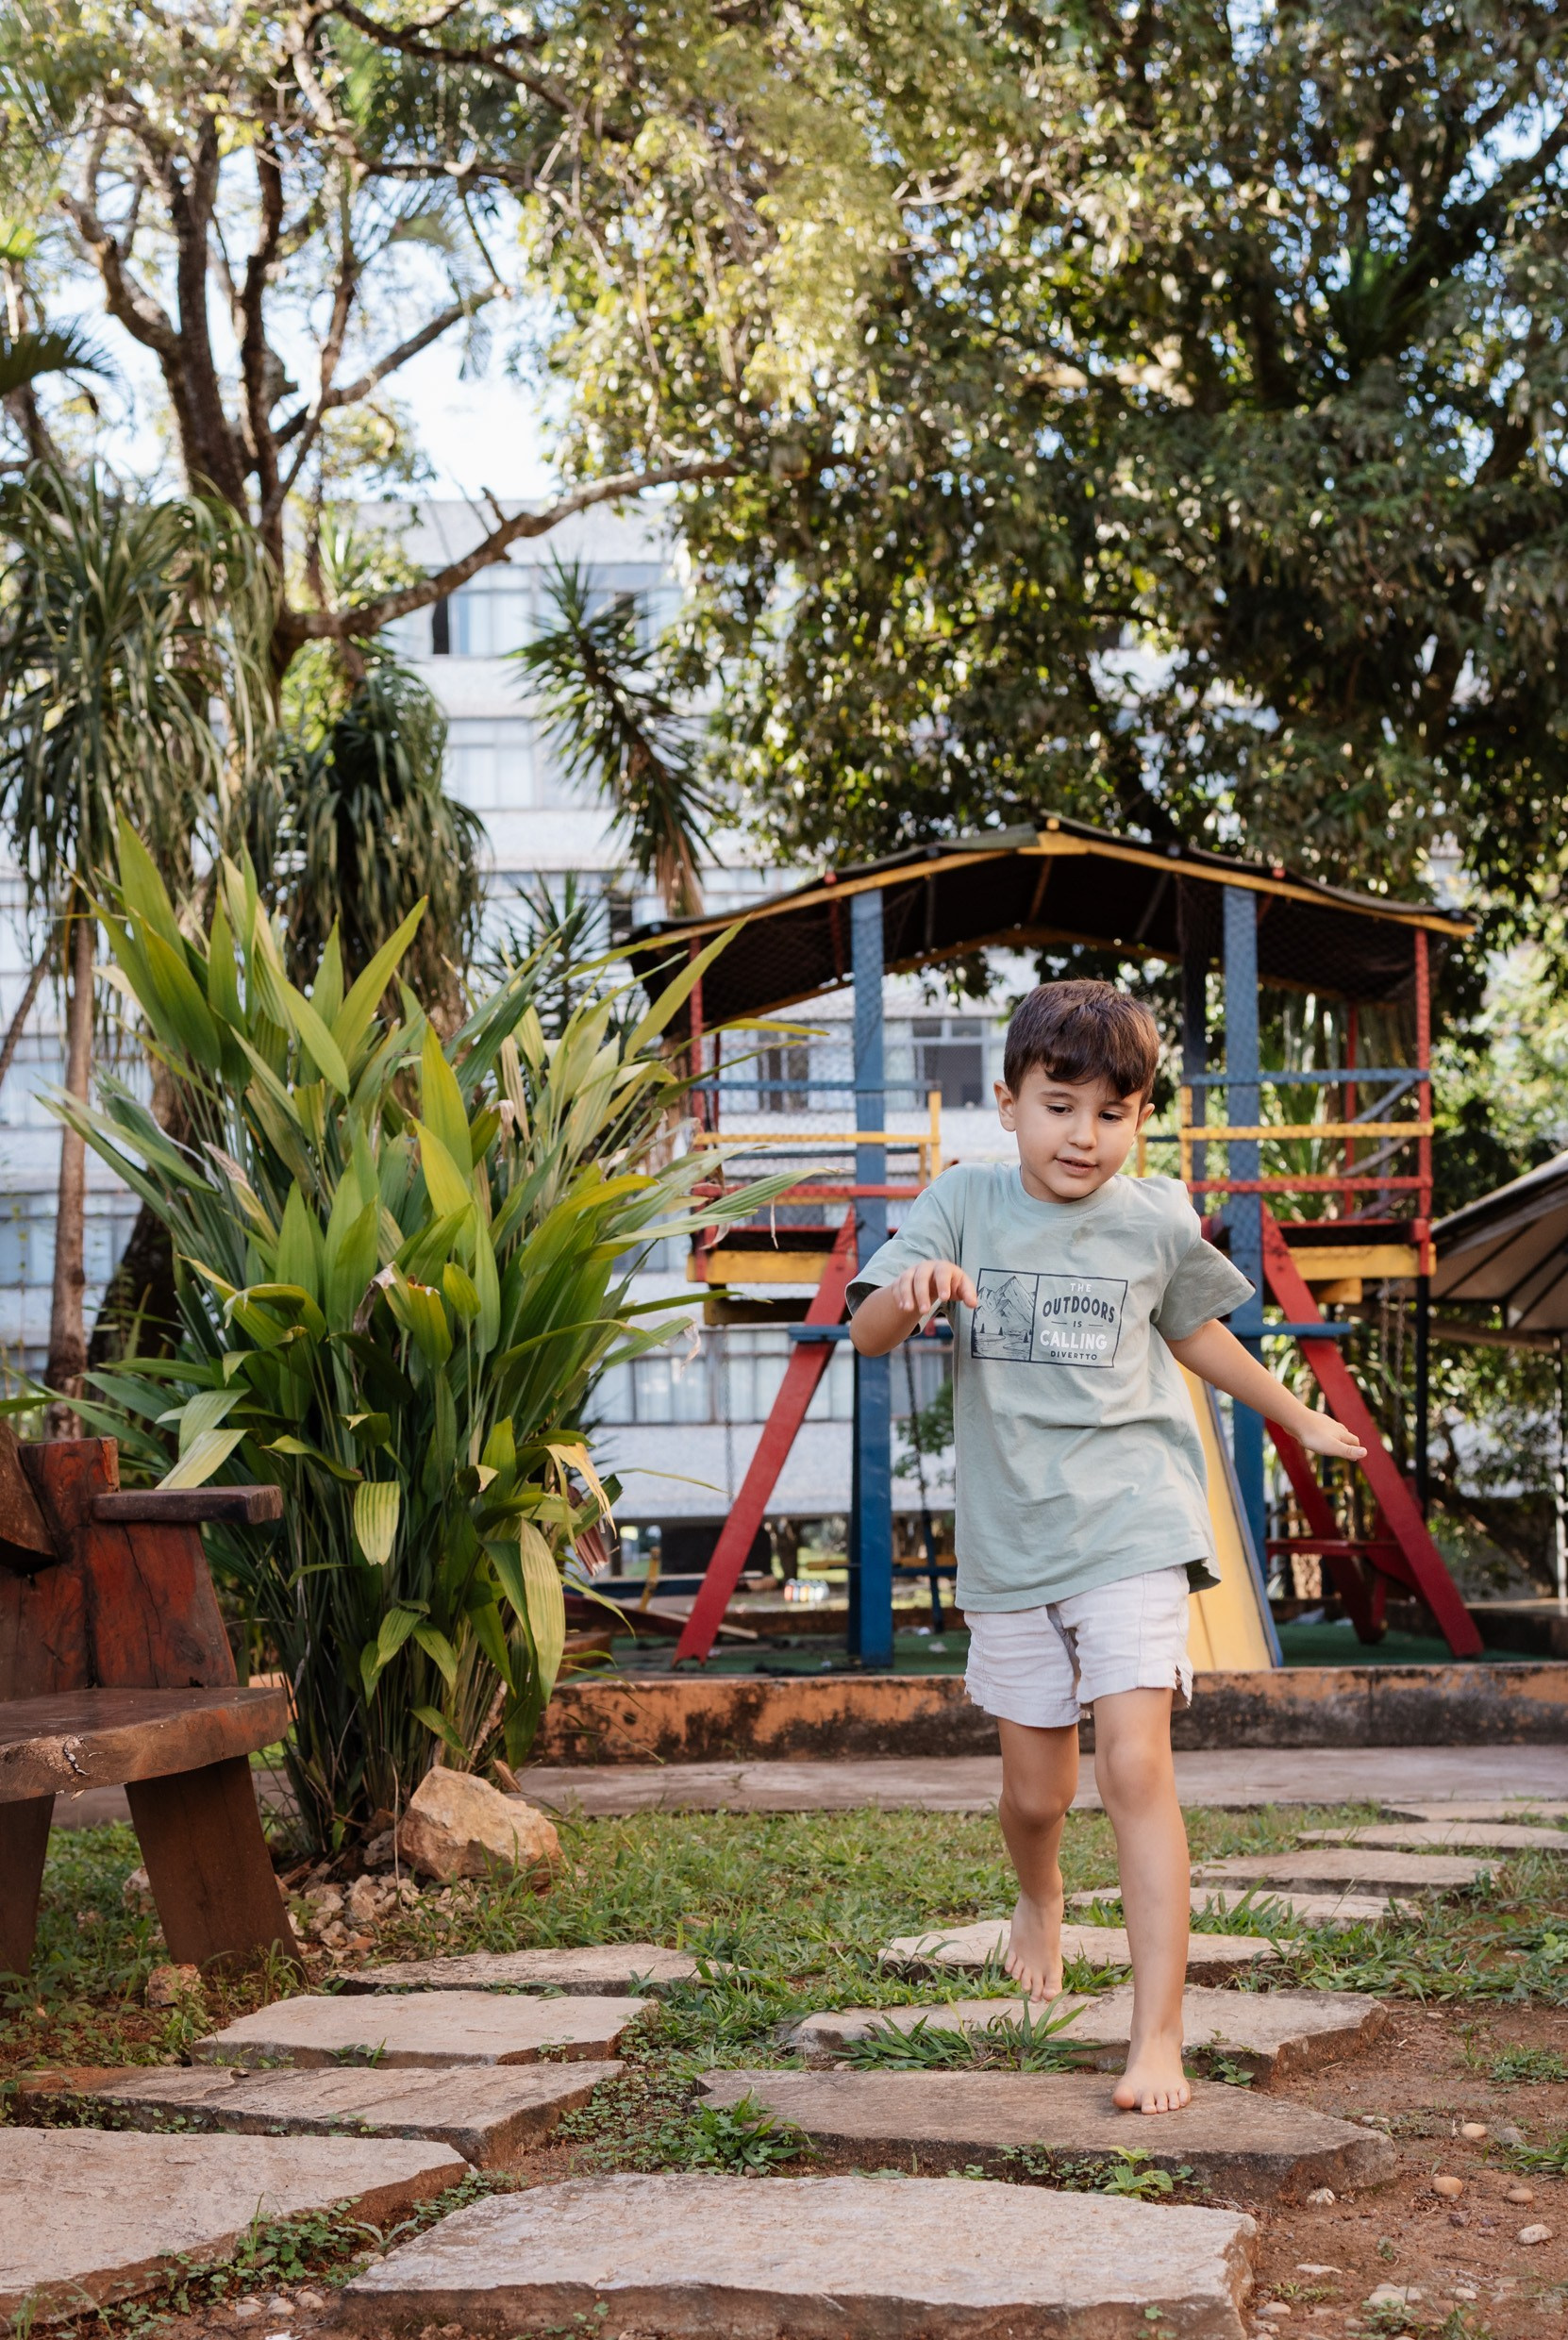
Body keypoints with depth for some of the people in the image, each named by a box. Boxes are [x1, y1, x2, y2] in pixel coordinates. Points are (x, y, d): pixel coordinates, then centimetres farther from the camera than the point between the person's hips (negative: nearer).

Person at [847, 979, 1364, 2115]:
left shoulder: (1156, 1223, 1)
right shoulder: (966, 1202, -2)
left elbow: (1196, 1334, 21)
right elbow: (867, 1335, -10)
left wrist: (1302, 1419, 32)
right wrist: (913, 1288, -33)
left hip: (1131, 1528, -1)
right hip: (1010, 1540, 1)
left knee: (1136, 1767, -16)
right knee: (1036, 1790, 12)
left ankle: (1159, 2038, -12)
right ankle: (1040, 1899, 48)